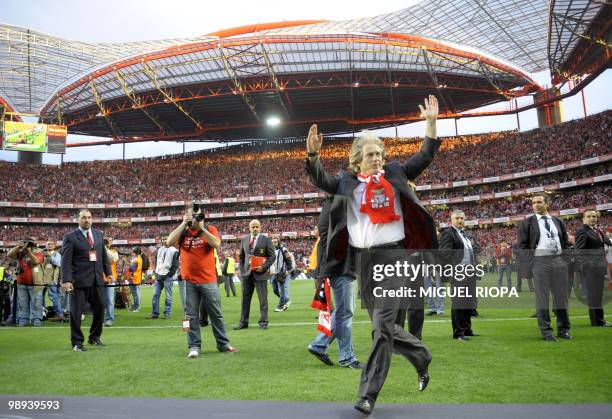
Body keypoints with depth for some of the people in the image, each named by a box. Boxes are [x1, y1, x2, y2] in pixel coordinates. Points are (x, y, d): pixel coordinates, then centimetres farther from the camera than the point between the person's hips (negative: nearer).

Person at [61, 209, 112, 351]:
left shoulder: (99, 234, 12)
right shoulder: (70, 237, -4)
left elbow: (104, 255, 16)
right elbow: (66, 261, -10)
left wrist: (108, 272, 10)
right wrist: (66, 280, -18)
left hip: (97, 279, 5)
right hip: (79, 280, -5)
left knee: (99, 308, 11)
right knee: (76, 312, 0)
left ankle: (94, 337, 28)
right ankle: (77, 342, 12)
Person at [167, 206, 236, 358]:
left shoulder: (210, 229, 2)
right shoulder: (182, 231, 8)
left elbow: (216, 244, -17)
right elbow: (170, 242, -11)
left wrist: (201, 227, -18)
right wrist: (184, 224, -13)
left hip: (208, 280, -1)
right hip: (188, 281, 1)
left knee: (216, 314, 7)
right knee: (192, 316, 5)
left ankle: (223, 344, 17)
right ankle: (194, 346, 15)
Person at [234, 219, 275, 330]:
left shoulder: (266, 240, -1)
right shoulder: (244, 240, 10)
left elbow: (272, 256, -2)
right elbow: (241, 256, 17)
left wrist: (264, 267, -14)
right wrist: (241, 269, 6)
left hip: (260, 273, -4)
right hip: (246, 273, 4)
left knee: (263, 299, 0)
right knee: (245, 298, 8)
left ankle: (263, 322, 8)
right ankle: (243, 322, 16)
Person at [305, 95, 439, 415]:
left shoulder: (394, 173, 7)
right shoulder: (347, 181, 8)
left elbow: (425, 157, 7)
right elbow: (320, 180, -4)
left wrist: (431, 122, -3)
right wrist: (313, 154, -21)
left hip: (393, 255, -3)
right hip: (363, 258, 3)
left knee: (382, 325, -9)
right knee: (383, 326, 13)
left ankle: (368, 393, -1)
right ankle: (421, 356, 39)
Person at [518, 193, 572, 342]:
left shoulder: (558, 222, 16)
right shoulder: (527, 223, 4)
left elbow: (565, 243, 19)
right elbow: (523, 246, 1)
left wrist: (566, 259, 7)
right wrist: (530, 264, -7)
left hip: (560, 260, 4)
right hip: (540, 261, -3)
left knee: (561, 296, 7)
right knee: (542, 297, -2)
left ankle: (563, 329, 17)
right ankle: (546, 331, 4)